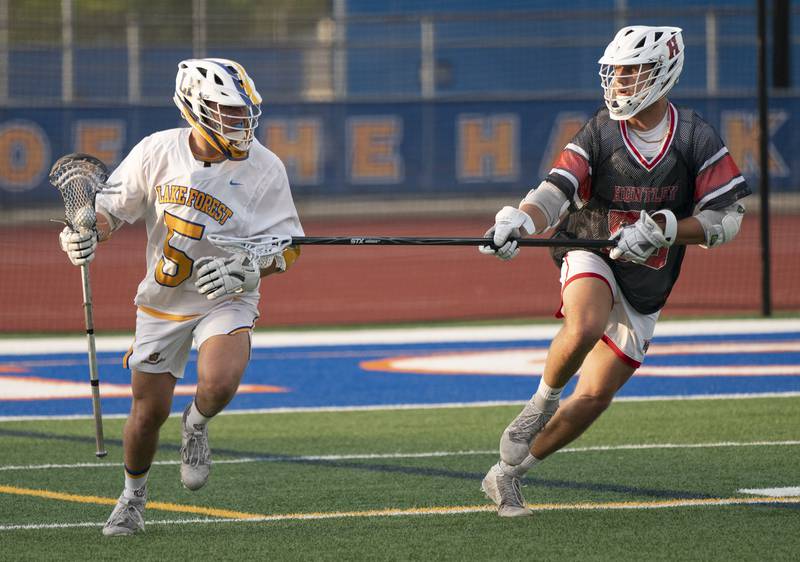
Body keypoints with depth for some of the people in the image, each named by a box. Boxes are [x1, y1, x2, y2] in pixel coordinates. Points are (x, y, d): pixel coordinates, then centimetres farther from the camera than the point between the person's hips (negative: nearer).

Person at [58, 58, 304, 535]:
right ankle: (134, 495, 34)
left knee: (219, 384, -29)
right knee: (149, 411, 6)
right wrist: (86, 234, -19)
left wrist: (245, 272, -27)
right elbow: (112, 208, 2)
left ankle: (197, 425, 9)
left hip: (227, 302, -2)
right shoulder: (157, 152, -10)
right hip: (163, 300, 2)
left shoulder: (264, 168, -13)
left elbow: (287, 246, -10)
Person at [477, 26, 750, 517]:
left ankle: (508, 474, 16)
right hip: (591, 258, -2)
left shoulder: (697, 140, -7)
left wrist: (661, 232, -23)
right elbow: (555, 194, -17)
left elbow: (727, 218, -8)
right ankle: (542, 403, -9)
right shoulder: (599, 134, -7)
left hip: (646, 287, 2)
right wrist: (518, 222, -40)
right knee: (585, 328, -37)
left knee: (593, 399, 1)